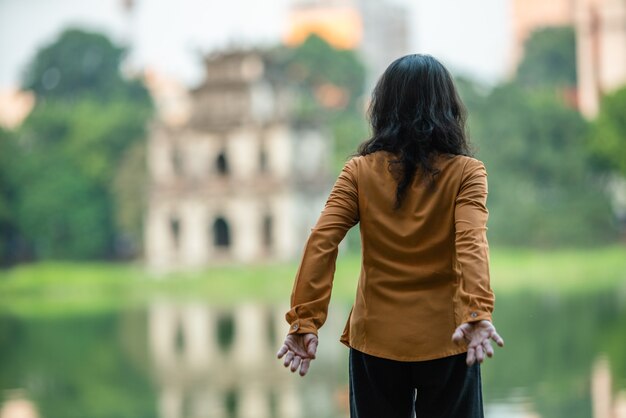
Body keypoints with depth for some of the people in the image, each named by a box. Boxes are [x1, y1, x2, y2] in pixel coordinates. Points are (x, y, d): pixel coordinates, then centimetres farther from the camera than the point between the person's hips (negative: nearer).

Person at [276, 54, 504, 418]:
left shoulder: (360, 171, -1)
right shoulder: (465, 171, -5)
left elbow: (321, 243, -12)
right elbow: (472, 244, -21)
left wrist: (304, 320, -17)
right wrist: (477, 312, -33)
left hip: (376, 340, 2)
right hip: (445, 341, -1)